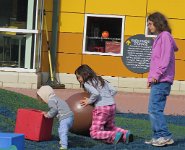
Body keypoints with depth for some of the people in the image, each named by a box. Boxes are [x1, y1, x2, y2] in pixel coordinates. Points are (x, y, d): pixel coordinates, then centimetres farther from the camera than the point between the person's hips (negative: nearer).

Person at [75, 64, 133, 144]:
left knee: (94, 133, -3)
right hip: (112, 105, 8)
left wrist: (89, 101, -6)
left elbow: (96, 93, -20)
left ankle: (115, 135, -24)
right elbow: (113, 90, 13)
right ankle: (125, 134, 2)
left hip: (101, 108, -8)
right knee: (110, 128, 28)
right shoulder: (100, 80, 20)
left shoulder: (87, 84, -3)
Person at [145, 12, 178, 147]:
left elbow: (166, 58, -16)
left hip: (161, 80, -10)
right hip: (158, 80, 10)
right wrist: (152, 77, 16)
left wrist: (156, 74, -19)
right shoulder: (160, 37, 21)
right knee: (154, 110, 9)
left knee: (154, 109, -13)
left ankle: (165, 136, -12)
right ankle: (158, 136, 10)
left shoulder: (165, 36, -7)